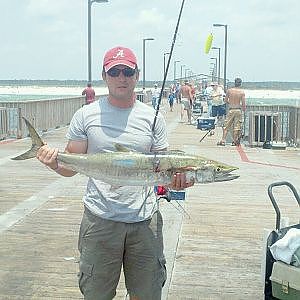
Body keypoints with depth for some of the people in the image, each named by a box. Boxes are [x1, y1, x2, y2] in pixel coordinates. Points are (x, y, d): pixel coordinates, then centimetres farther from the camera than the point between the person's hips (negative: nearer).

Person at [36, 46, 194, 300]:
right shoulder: (86, 115, 1)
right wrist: (55, 163, -19)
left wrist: (175, 179, -14)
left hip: (145, 219, 1)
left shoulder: (152, 118, 5)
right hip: (100, 219, -1)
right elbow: (72, 166, 3)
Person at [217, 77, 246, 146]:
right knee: (237, 127, 7)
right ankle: (234, 141, 9)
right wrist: (244, 108, 13)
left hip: (231, 110, 0)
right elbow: (243, 103, -6)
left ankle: (223, 141, 0)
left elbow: (225, 100, 6)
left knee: (226, 126, 5)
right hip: (238, 110, 0)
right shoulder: (242, 92, -4)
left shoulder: (229, 90, -2)